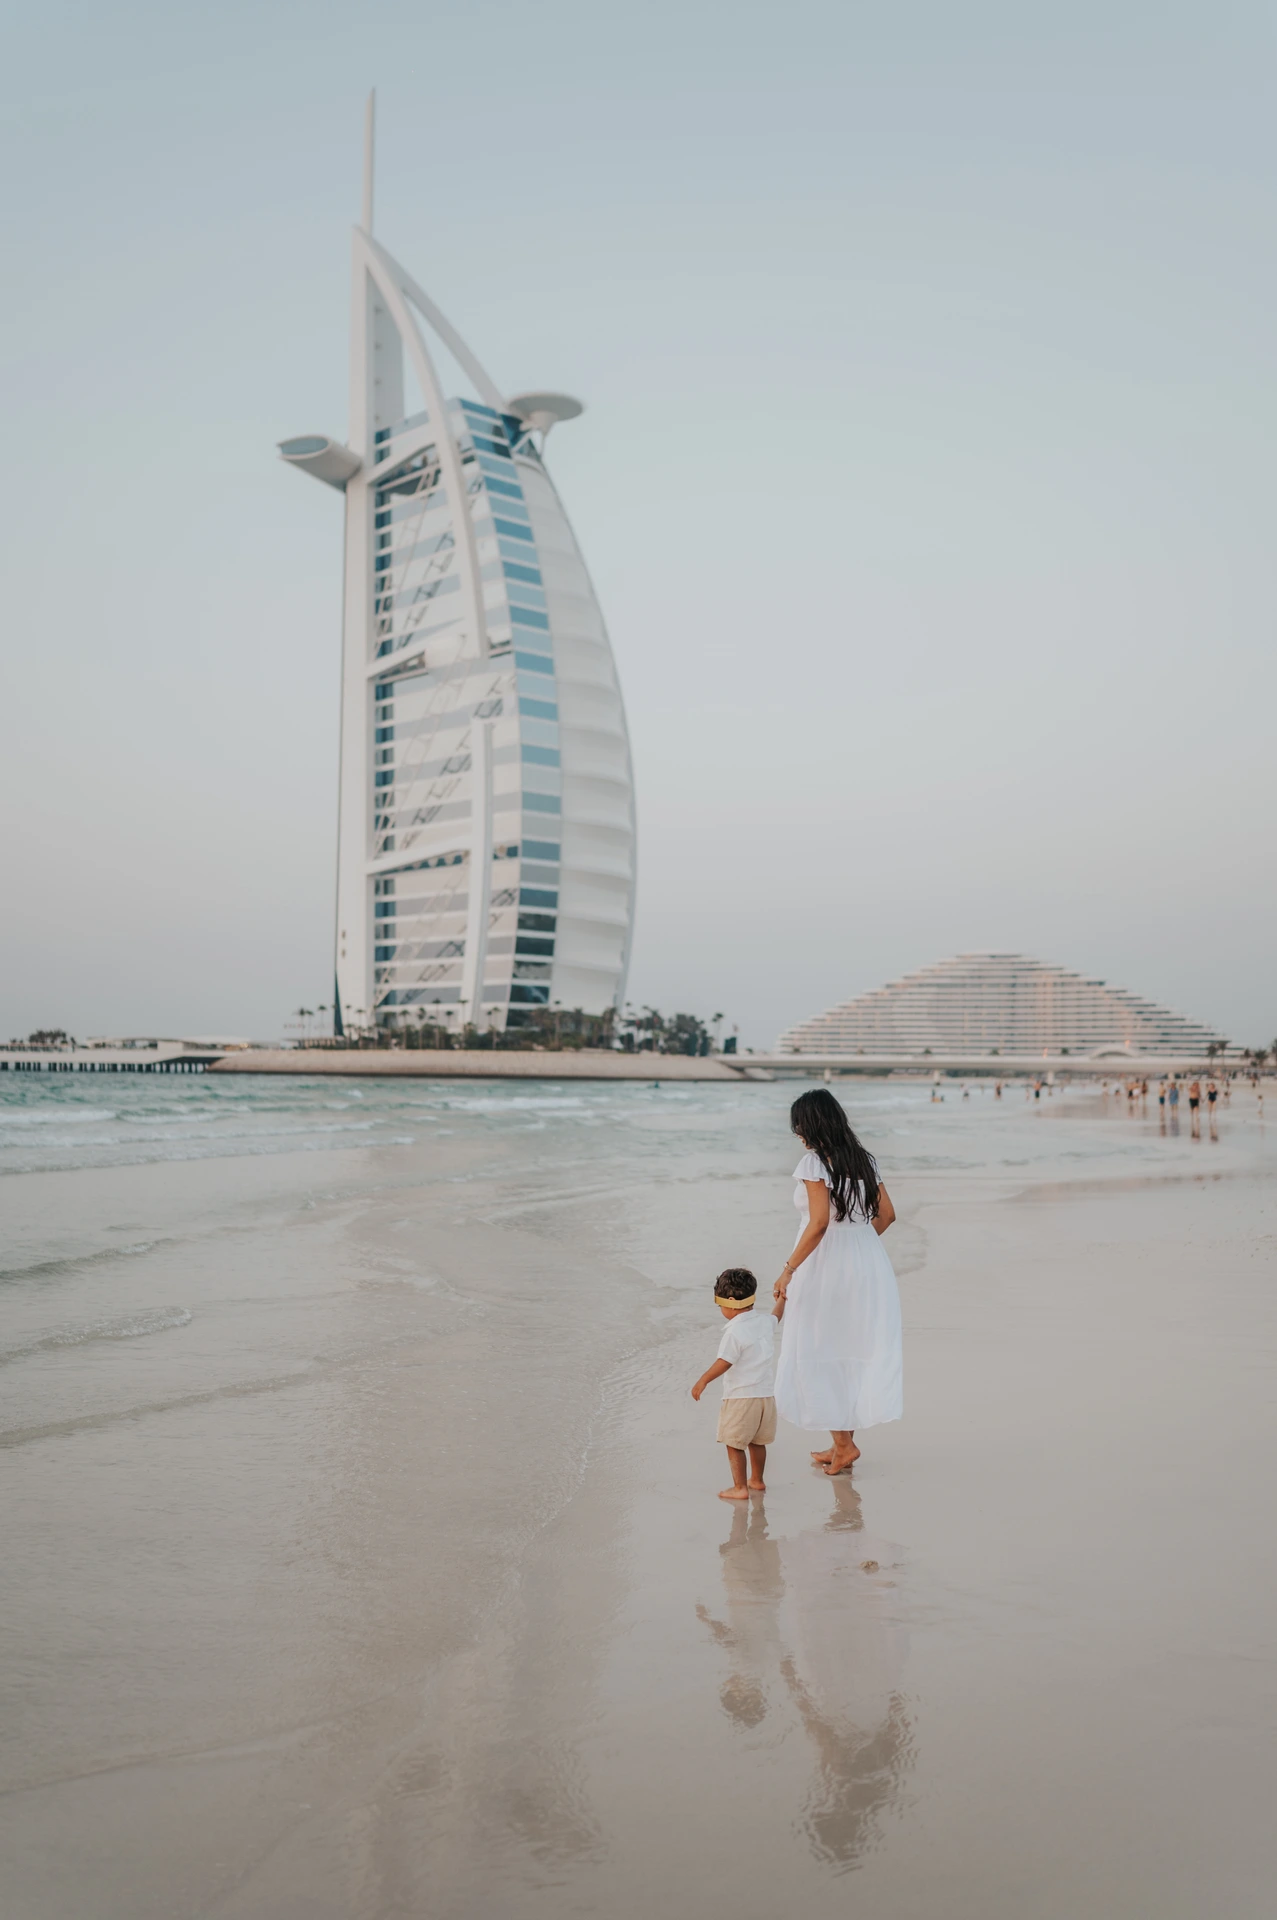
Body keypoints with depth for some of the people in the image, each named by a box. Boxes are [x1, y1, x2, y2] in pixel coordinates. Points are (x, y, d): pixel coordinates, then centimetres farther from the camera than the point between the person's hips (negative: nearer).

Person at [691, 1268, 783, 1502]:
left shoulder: (735, 1332, -17)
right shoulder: (766, 1322, 5)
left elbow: (723, 1363, -20)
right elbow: (776, 1315, 28)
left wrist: (702, 1381, -13)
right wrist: (782, 1298, 44)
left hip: (741, 1397, -8)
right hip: (767, 1394, 8)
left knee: (734, 1443, 2)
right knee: (757, 1442, 21)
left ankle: (740, 1487, 3)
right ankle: (757, 1480, 33)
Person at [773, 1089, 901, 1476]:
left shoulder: (815, 1162, -13)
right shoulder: (863, 1159, 9)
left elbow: (819, 1223, -22)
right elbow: (886, 1214, 12)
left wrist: (789, 1269, -18)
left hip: (827, 1266, -7)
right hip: (868, 1263, 7)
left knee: (818, 1353, 5)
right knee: (854, 1353, 14)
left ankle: (843, 1443, 5)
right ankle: (842, 1442, 22)